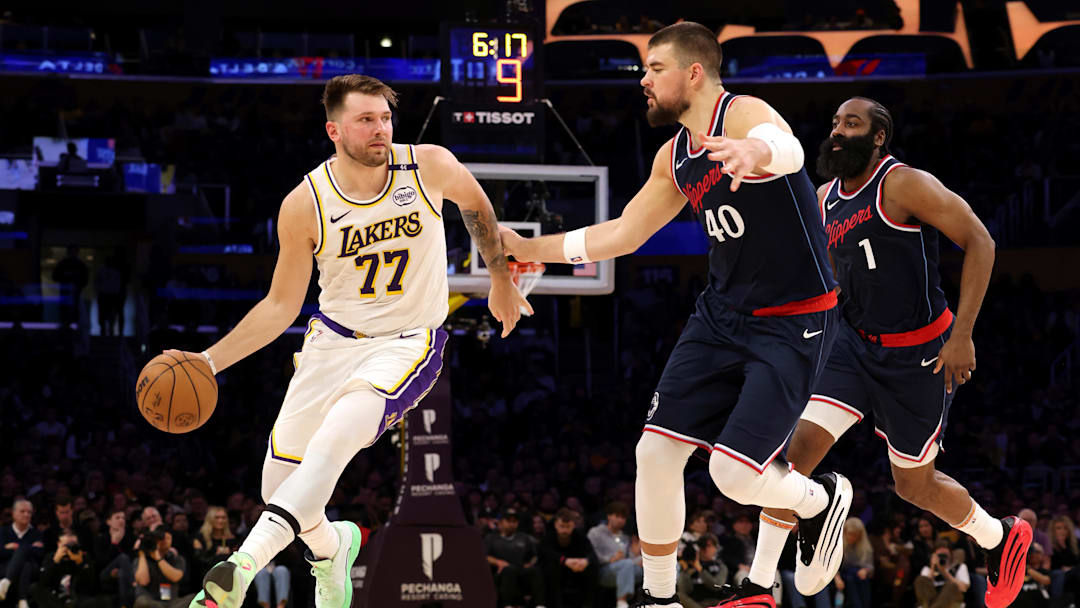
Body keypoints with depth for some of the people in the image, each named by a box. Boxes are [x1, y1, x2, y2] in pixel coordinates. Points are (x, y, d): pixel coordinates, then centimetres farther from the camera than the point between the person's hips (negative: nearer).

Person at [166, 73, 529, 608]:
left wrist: (501, 279, 21)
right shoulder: (305, 205, -10)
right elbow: (280, 307, 0)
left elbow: (475, 203, 14)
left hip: (408, 343, -3)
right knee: (279, 484, 4)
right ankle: (329, 545, 41)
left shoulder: (430, 167, -11)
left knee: (336, 435, -32)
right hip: (333, 340, 3)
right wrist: (210, 361, -11)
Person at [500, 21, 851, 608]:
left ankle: (822, 500, 18)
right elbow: (622, 234, 20)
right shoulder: (675, 158, 9)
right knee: (656, 451, 0)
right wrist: (530, 248, 17)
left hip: (792, 322, -8)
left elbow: (787, 146, -44)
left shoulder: (743, 114, -18)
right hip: (722, 313, 8)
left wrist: (758, 152, -68)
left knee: (734, 473, -15)